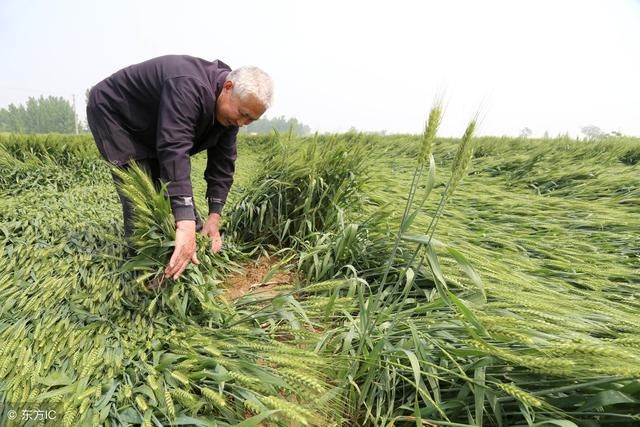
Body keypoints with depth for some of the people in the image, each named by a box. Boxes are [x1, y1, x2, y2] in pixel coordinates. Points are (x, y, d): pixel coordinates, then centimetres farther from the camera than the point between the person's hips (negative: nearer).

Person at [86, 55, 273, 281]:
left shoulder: (230, 107, -12)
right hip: (112, 112, -7)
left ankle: (199, 251, 18)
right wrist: (185, 225, -55)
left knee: (176, 188, 5)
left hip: (150, 130, 8)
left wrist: (214, 215, -19)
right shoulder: (189, 87, -39)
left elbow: (223, 160, -11)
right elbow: (174, 150, -48)